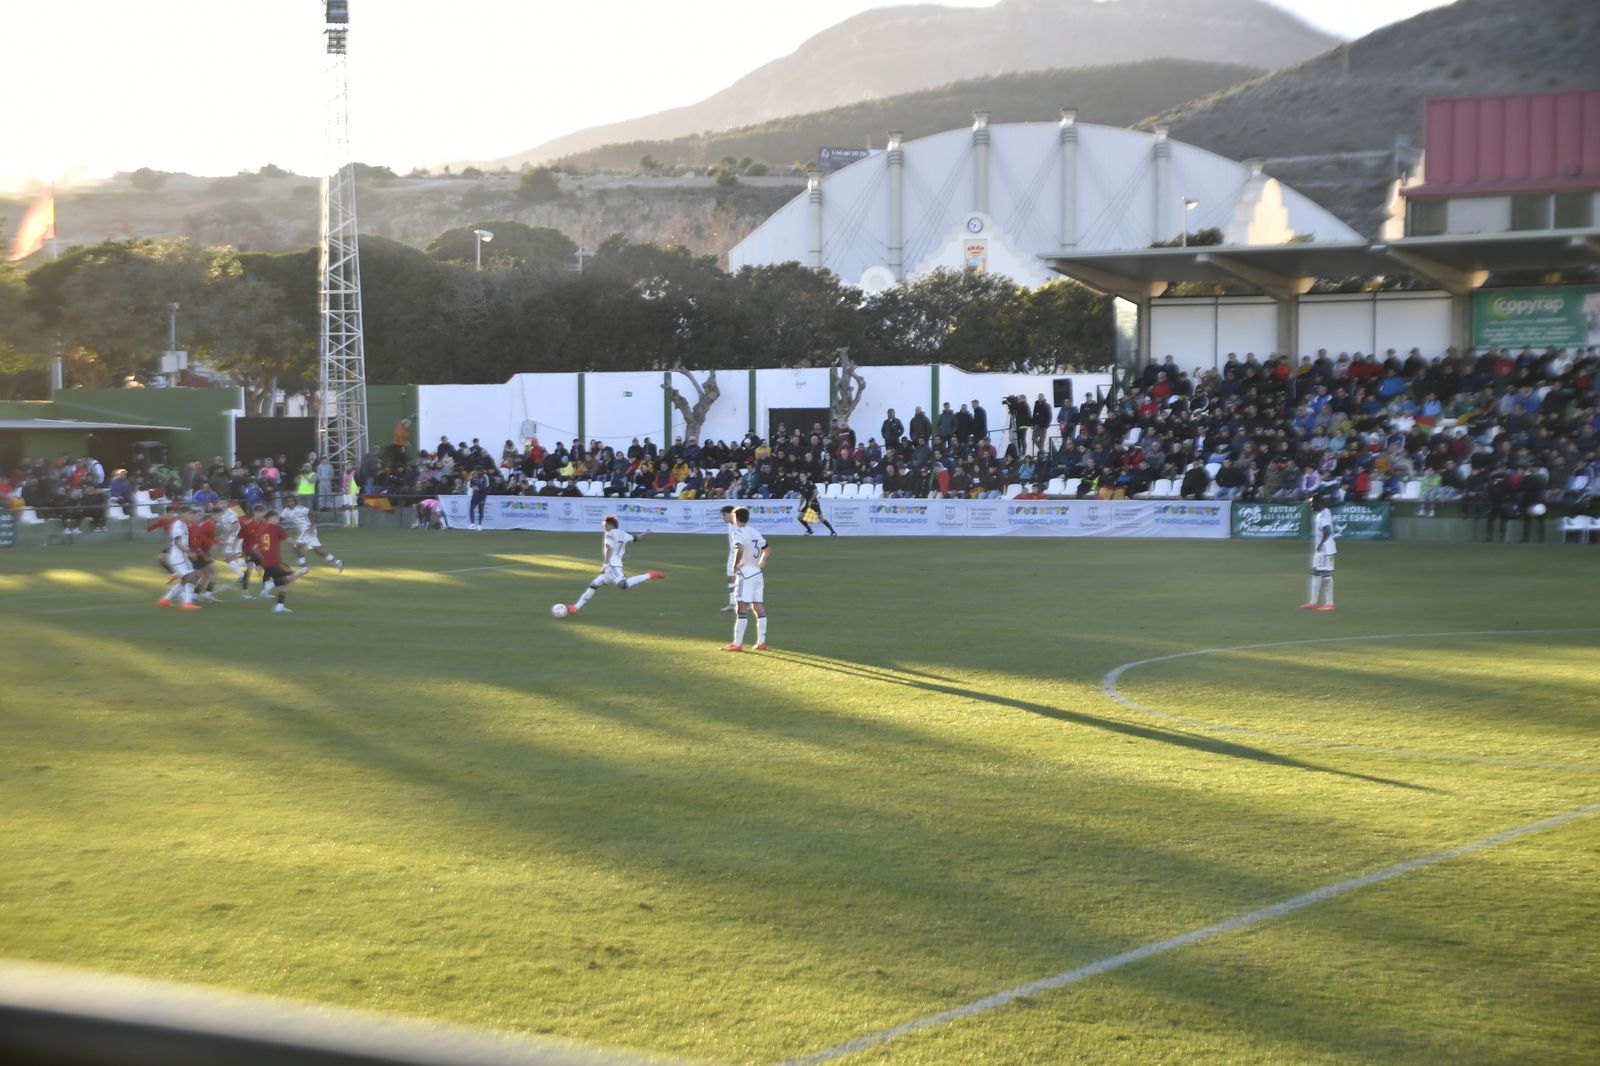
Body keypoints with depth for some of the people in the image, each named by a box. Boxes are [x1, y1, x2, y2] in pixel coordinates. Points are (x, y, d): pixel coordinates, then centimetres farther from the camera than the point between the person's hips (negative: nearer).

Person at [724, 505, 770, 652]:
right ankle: (761, 642, 10)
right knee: (759, 608, 9)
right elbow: (768, 552, 20)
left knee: (742, 609, -8)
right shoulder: (756, 532, 14)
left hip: (746, 574, -8)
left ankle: (737, 644, -8)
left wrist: (735, 566, -14)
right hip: (758, 573, 8)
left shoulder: (740, 532, -11)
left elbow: (740, 550, -27)